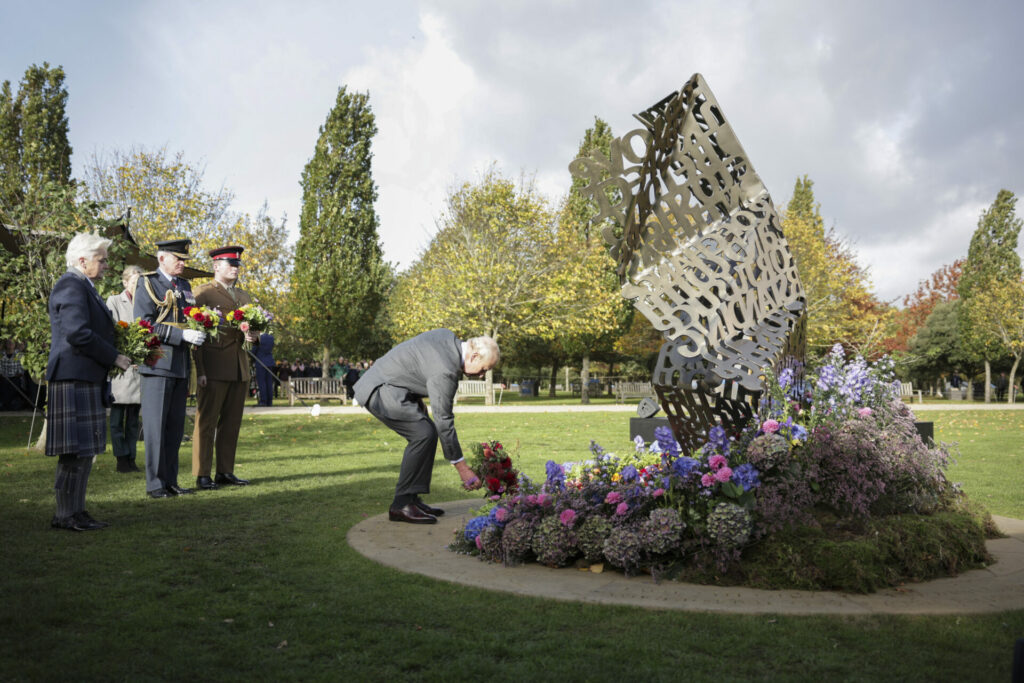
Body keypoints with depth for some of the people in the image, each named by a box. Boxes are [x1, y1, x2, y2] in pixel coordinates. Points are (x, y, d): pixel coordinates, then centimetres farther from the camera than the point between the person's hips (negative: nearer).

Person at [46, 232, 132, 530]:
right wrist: (114, 357, -15)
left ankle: (75, 511, 18)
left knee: (84, 450, 12)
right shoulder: (71, 286, -12)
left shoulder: (84, 287, 21)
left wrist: (112, 354, 11)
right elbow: (77, 333, -22)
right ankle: (66, 515, -1)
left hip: (86, 378, 11)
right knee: (76, 450, -7)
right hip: (74, 378, -11)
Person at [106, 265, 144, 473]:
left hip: (139, 365, 4)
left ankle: (131, 459, 10)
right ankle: (121, 459, 3)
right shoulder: (114, 301, 4)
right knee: (118, 417, -2)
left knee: (134, 418, 7)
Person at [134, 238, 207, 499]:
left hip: (180, 365, 7)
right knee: (155, 425, -3)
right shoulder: (147, 283, -4)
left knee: (175, 426, 10)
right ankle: (155, 484, 4)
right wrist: (182, 335, -21)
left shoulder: (184, 286, 17)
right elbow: (144, 325, -14)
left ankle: (170, 481, 17)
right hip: (157, 364, -7)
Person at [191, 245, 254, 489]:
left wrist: (252, 335, -2)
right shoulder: (203, 293, 0)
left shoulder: (243, 295, 20)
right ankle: (202, 475, 3)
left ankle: (225, 472, 15)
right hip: (213, 368, -6)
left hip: (240, 368, 6)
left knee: (232, 422, 8)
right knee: (206, 421, -2)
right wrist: (199, 370, -13)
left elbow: (254, 325, 24)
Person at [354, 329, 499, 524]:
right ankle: (401, 504, -12)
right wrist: (462, 467, -15)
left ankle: (411, 498, 10)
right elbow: (443, 421, -21)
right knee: (423, 433, -18)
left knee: (426, 433, 7)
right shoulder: (444, 371, -25)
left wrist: (416, 397, 13)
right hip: (380, 390, -11)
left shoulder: (448, 337, 2)